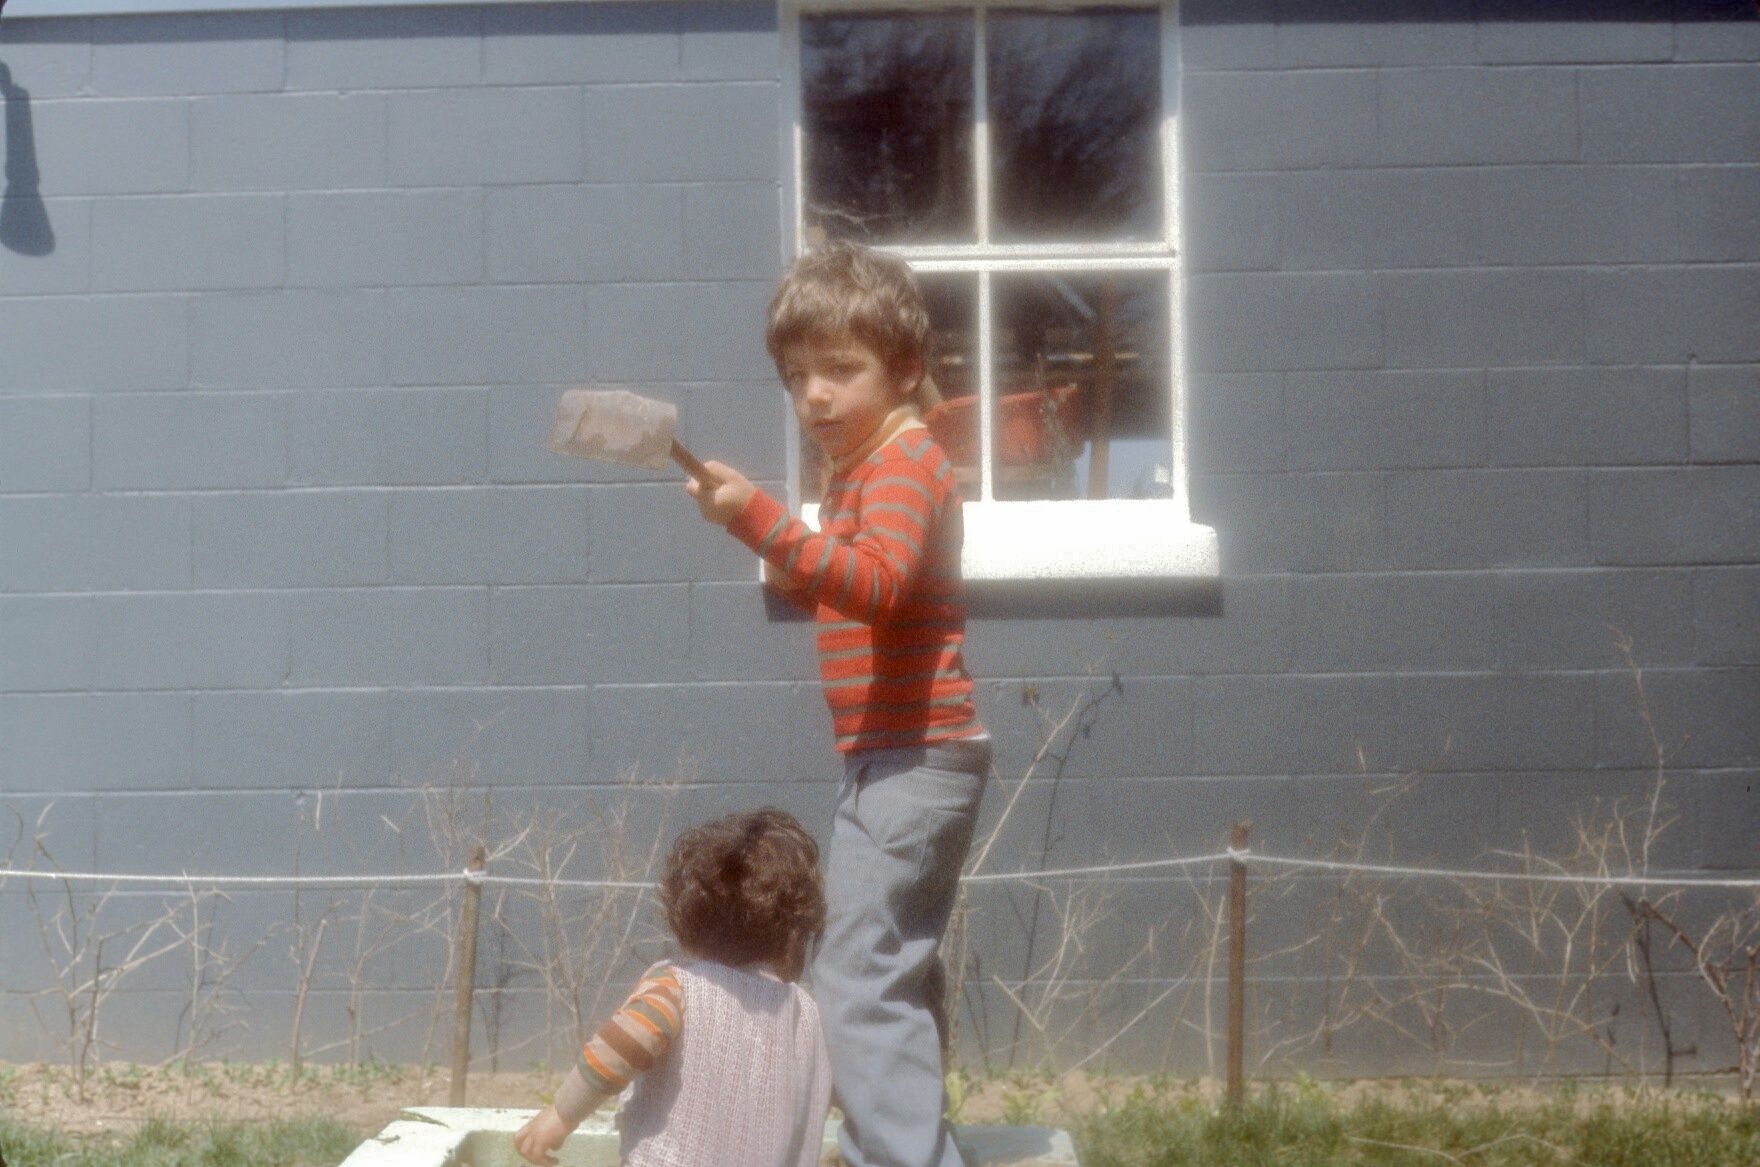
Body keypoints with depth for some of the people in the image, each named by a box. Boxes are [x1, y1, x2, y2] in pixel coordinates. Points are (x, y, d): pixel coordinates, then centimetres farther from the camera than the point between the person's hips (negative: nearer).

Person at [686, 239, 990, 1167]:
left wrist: (762, 520, -40)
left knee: (860, 977, -16)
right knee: (899, 972, 21)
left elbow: (876, 583, -31)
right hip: (901, 756, 11)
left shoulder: (905, 464, -14)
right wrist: (801, 575, 8)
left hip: (911, 758, -11)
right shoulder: (862, 463, 18)